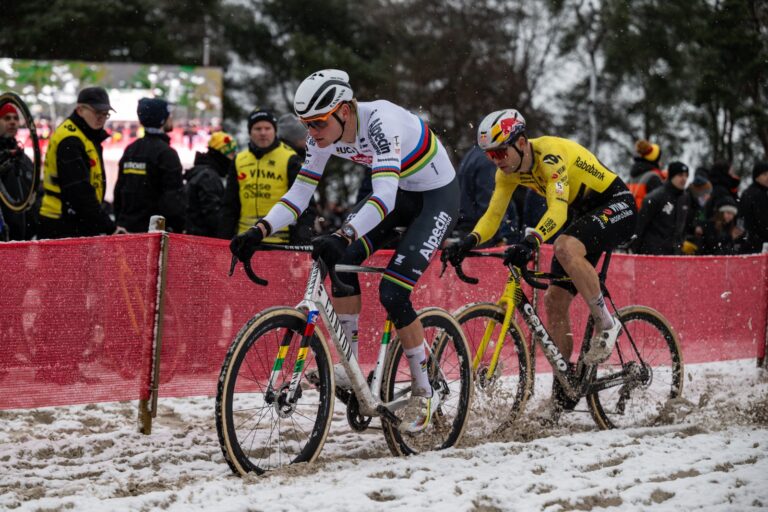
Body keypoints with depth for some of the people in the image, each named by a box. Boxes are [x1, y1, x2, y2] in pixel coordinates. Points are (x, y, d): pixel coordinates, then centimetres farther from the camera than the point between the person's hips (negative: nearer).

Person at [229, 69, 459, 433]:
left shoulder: (380, 121, -34)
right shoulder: (325, 135, -12)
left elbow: (385, 196, -45)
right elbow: (299, 194, -8)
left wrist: (343, 236, -59)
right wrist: (259, 231, -24)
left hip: (437, 196, -7)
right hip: (397, 193, 7)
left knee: (392, 293, -16)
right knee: (342, 262, -16)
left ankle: (424, 393, 0)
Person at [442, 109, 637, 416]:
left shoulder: (551, 155, -30)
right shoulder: (509, 170, -6)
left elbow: (557, 209, -42)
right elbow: (493, 215, -8)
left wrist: (531, 241, -58)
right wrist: (468, 242, -28)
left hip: (616, 206, -9)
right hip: (582, 215, 9)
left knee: (565, 249, -37)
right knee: (555, 301, 0)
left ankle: (606, 324, -20)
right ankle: (564, 387, 9)